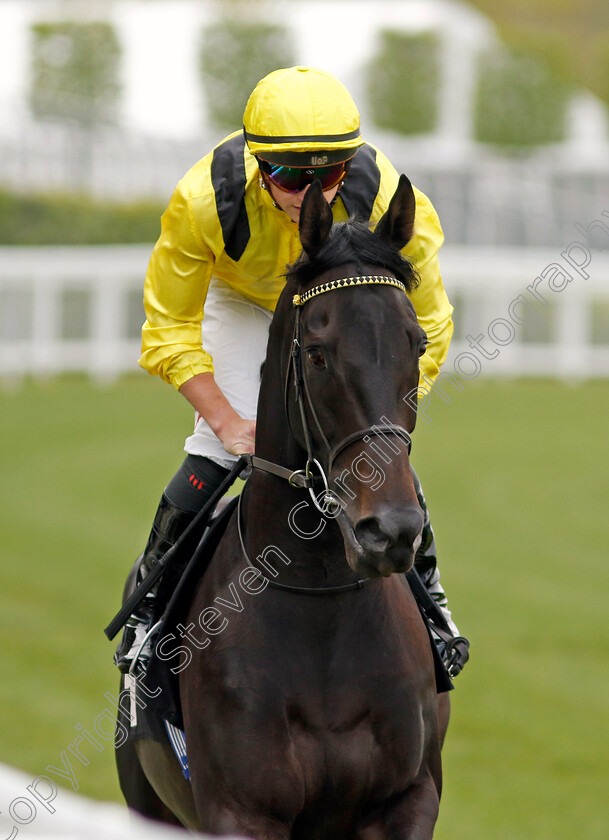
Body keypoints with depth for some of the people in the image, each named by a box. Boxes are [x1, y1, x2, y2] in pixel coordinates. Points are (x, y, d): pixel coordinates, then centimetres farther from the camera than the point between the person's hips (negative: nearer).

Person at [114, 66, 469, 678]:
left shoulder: (392, 205, -38)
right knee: (218, 451, -14)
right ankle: (152, 591, 8)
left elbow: (426, 328, -19)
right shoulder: (203, 201, -39)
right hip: (242, 301, -1)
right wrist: (227, 421, -29)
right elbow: (170, 329, -23)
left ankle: (424, 589, 19)